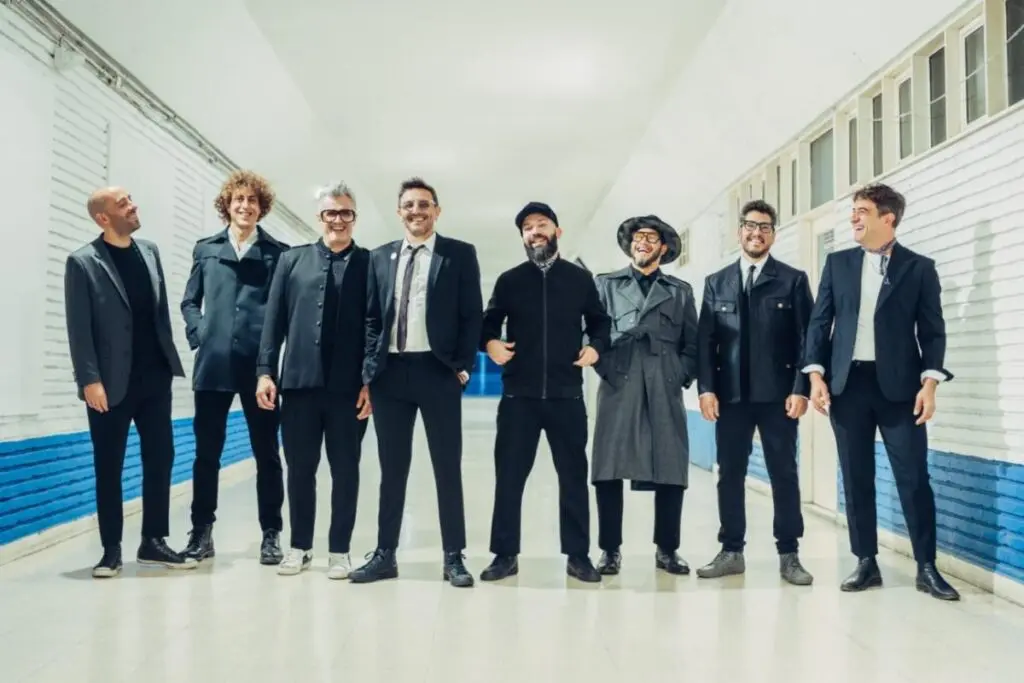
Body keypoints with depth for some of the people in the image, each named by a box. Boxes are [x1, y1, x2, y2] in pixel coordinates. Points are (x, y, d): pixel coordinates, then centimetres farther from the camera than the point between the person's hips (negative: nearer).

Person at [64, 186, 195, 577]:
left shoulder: (149, 251, 9)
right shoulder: (83, 262, -6)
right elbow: (78, 328, -9)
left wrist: (170, 359, 9)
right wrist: (90, 379, -14)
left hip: (154, 376, 5)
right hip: (111, 383, -5)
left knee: (160, 458, 7)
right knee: (109, 467, 4)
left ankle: (153, 542, 18)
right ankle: (111, 550, 15)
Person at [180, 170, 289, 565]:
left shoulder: (278, 253, 4)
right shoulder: (205, 249, 12)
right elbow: (189, 301, 14)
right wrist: (199, 335, -1)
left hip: (260, 364, -2)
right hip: (213, 363, 2)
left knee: (266, 452, 6)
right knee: (207, 451, 8)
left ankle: (271, 534, 15)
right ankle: (202, 531, 19)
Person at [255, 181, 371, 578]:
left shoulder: (370, 264, 4)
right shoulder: (292, 260, 12)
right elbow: (274, 319, 9)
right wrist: (265, 370, 1)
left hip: (348, 386, -2)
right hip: (299, 381, 2)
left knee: (345, 470, 6)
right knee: (299, 468, 9)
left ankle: (339, 550, 18)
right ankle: (300, 547, 24)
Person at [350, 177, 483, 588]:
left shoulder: (460, 254, 3)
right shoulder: (380, 257, 12)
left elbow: (472, 315, 0)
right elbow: (371, 318, 11)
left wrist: (462, 366, -8)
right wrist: (369, 369, 2)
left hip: (438, 370, -3)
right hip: (390, 371, 3)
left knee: (448, 467, 4)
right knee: (392, 469, 9)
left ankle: (453, 557, 13)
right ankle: (385, 554, 19)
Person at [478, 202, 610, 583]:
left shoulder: (580, 279, 7)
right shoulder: (509, 280, 7)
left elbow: (599, 321, 15)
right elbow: (488, 323, 11)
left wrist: (595, 346, -5)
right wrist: (490, 343, -10)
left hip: (566, 393, 0)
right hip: (518, 394, 0)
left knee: (574, 474, 5)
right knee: (509, 474, 3)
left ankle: (578, 554, 17)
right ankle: (505, 554, 14)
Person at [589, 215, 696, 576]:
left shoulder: (680, 291, 16)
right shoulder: (606, 284, 14)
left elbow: (692, 343, 14)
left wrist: (682, 377, 1)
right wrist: (604, 369, -4)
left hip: (665, 390, 1)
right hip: (618, 387, -1)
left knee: (671, 472, 1)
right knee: (609, 471, -2)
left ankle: (667, 549, 15)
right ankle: (611, 550, 9)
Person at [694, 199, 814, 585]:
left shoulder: (793, 280, 7)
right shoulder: (716, 283, 13)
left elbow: (806, 338, 1)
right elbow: (706, 340, 7)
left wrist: (800, 389, -9)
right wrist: (706, 388, -4)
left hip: (777, 395, -2)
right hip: (730, 395, 2)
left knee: (784, 475, 2)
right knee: (730, 475, 5)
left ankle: (788, 555, 11)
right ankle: (731, 552, 14)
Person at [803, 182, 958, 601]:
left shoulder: (919, 267, 4)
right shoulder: (837, 263, 11)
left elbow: (932, 330, 1)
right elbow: (820, 321, 8)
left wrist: (929, 382, -11)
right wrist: (816, 374, -3)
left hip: (898, 385, -2)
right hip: (848, 383, 3)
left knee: (914, 477, -2)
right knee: (856, 478, 6)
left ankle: (926, 567, 9)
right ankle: (866, 563, 15)